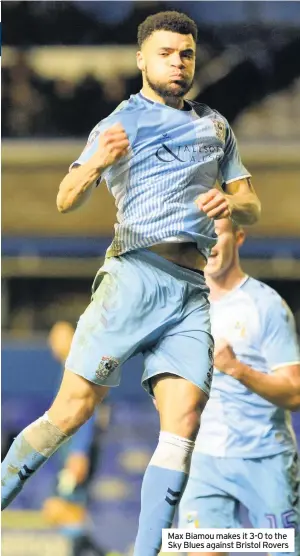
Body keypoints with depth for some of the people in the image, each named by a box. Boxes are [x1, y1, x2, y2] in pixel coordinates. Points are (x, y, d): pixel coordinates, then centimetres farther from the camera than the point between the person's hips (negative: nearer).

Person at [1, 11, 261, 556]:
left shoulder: (215, 126, 23)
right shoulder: (117, 126, 10)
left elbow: (253, 207, 24)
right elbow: (66, 200, -3)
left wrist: (231, 203, -1)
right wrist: (96, 164, -25)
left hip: (194, 292, 3)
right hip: (135, 278, -3)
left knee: (183, 424, -12)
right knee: (72, 410, -11)